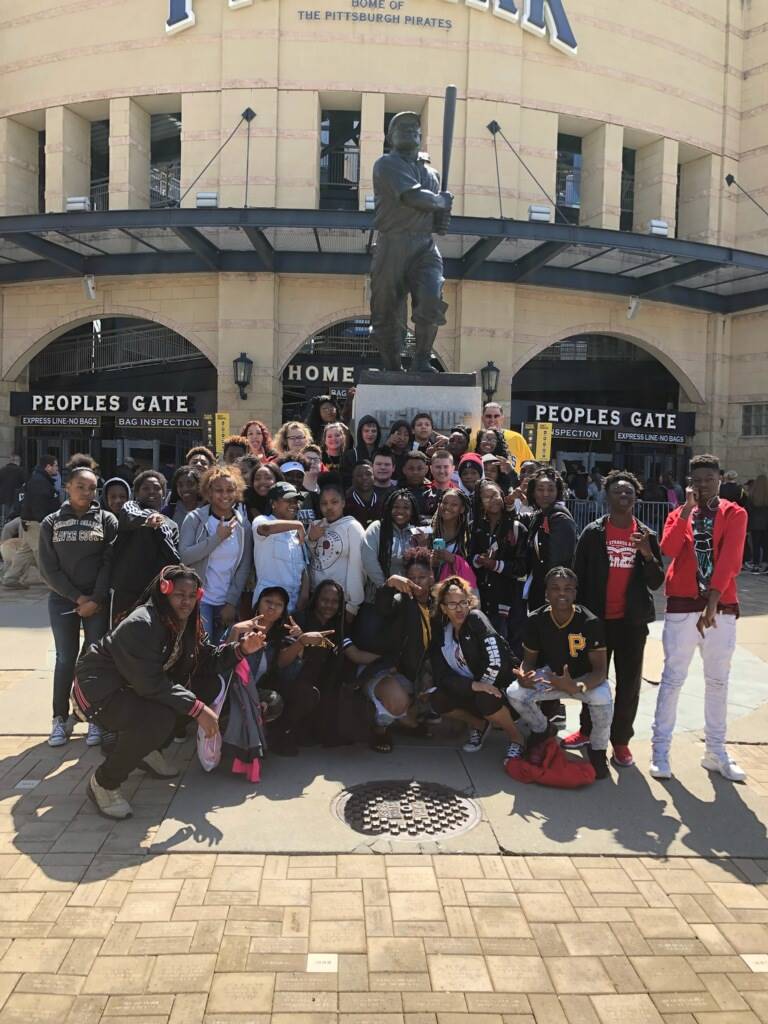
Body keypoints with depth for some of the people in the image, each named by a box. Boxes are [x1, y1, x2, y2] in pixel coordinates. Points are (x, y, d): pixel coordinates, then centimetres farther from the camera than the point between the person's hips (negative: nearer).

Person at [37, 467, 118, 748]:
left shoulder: (107, 520, 1)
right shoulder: (52, 523, 4)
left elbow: (110, 562, -4)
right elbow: (48, 568, -1)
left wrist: (96, 599, -13)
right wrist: (77, 597, -9)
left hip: (98, 600, -1)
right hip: (63, 600, 1)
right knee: (65, 659, 4)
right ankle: (60, 719, 14)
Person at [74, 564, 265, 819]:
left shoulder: (187, 623, -1)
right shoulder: (140, 625, -28)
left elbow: (207, 660, -1)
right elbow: (151, 682, -32)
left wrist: (241, 649, -18)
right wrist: (197, 708, -32)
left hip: (134, 687, 9)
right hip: (99, 690, -9)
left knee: (209, 688, 2)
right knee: (159, 719, -34)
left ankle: (145, 750, 14)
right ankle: (103, 783, -11)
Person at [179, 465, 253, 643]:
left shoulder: (243, 524, 3)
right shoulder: (195, 518, -4)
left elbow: (245, 566, 1)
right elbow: (184, 556, -15)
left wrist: (232, 602, -5)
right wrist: (218, 537, -18)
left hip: (228, 602, 3)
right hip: (199, 599, -3)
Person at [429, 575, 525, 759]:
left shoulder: (476, 618, -17)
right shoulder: (440, 632, -3)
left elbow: (495, 657, -27)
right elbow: (441, 676, -13)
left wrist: (483, 685, -21)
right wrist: (474, 686, -27)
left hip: (501, 684, -5)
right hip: (471, 689, 5)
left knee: (485, 699, -35)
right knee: (437, 699, -17)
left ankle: (516, 738, -4)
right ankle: (479, 724, 10)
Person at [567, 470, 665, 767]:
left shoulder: (647, 536, 4)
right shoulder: (592, 533, -2)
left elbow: (656, 583, 0)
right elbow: (578, 576, -1)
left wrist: (647, 554, -16)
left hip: (632, 620, 1)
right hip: (598, 617, -1)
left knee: (629, 682, 4)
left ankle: (620, 739, 14)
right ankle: (587, 729, 24)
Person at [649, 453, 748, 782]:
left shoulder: (735, 514, 3)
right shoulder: (679, 513, 8)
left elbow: (729, 560, -10)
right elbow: (669, 550, -12)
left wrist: (712, 601, -20)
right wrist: (687, 509, -11)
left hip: (722, 608, 0)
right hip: (682, 606, 0)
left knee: (718, 681, 10)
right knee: (673, 678, 0)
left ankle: (716, 752, 20)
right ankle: (660, 749, 6)